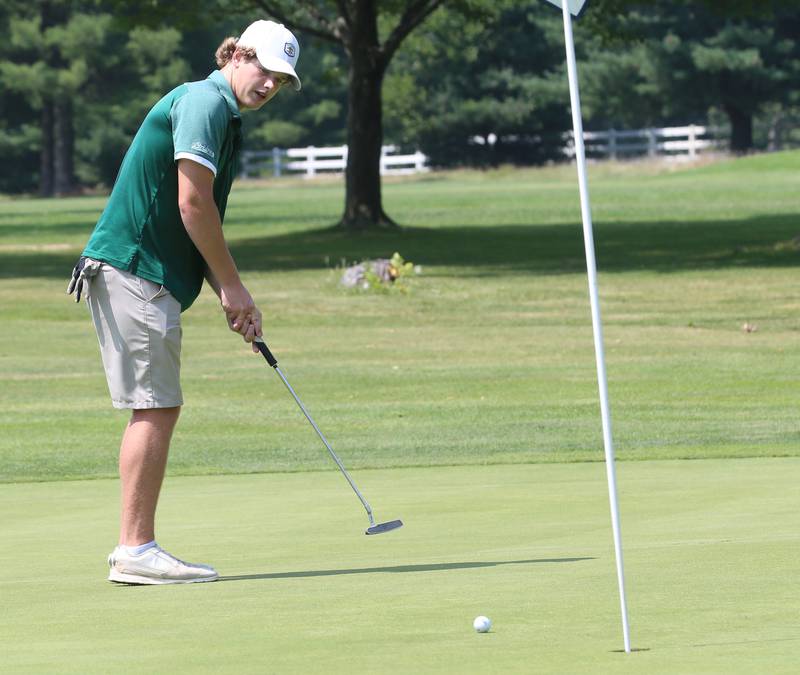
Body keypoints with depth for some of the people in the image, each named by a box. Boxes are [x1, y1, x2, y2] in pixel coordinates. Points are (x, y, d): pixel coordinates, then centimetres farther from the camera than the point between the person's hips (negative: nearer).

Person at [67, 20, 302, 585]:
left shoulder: (223, 118, 21)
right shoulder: (204, 102, -11)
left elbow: (201, 222, 23)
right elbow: (191, 204, -17)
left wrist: (232, 297, 14)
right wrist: (232, 286, -8)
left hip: (149, 277, 10)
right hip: (134, 269, -10)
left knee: (160, 408, 11)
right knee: (155, 407, -10)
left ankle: (135, 549, 12)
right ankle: (137, 550, -10)